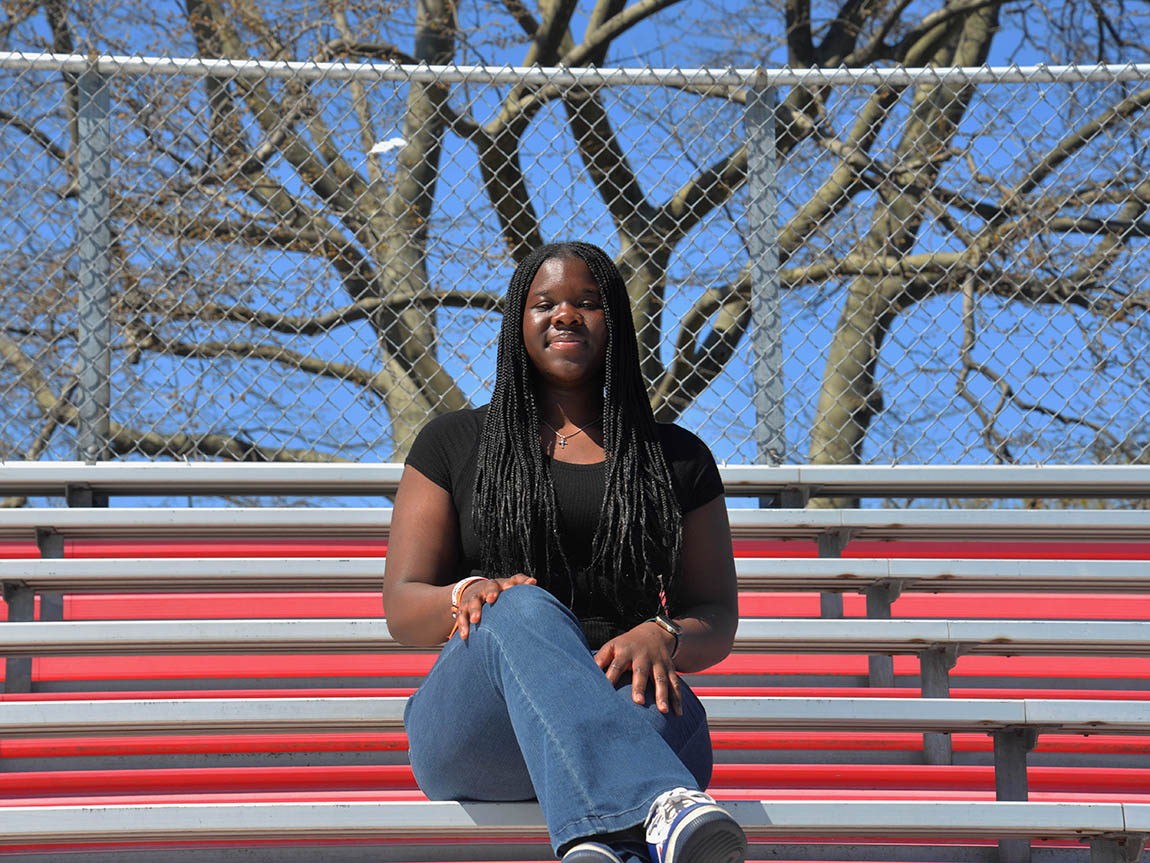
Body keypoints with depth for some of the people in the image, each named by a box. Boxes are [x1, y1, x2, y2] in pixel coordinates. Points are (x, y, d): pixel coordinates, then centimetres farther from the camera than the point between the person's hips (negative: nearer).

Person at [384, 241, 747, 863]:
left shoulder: (676, 457, 20)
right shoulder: (452, 443, 17)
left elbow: (717, 620, 14)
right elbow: (401, 608, 10)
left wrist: (662, 637, -12)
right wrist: (466, 596, -16)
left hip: (635, 714, 2)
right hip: (475, 729, -1)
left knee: (650, 712, -38)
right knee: (523, 610, -37)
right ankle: (664, 811, -66)